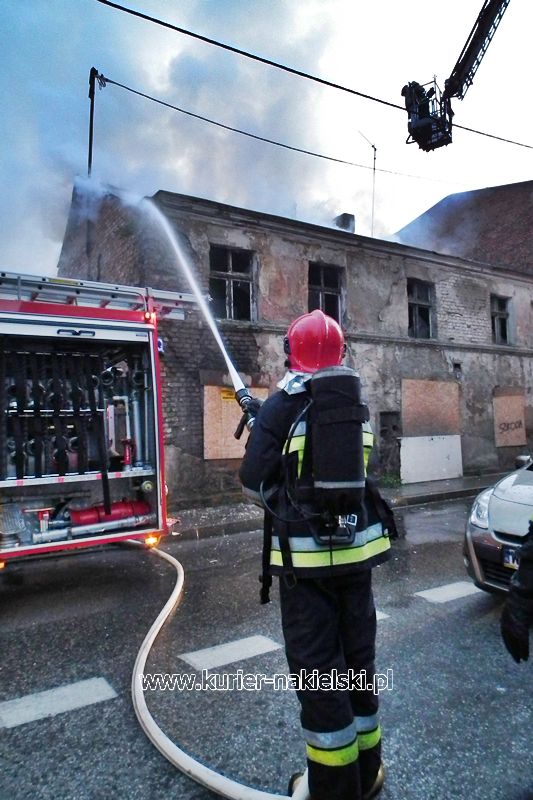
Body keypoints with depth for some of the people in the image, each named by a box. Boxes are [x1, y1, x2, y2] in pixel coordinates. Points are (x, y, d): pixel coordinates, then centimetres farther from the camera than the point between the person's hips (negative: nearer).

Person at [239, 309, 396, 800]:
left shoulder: (279, 408, -10)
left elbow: (254, 487, -10)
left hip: (305, 556, -5)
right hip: (358, 548, 5)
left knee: (318, 669, 9)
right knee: (358, 659, 19)